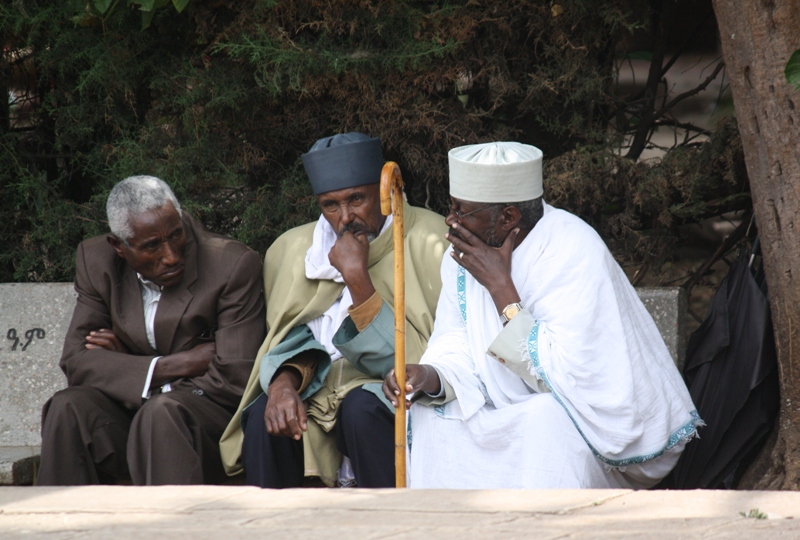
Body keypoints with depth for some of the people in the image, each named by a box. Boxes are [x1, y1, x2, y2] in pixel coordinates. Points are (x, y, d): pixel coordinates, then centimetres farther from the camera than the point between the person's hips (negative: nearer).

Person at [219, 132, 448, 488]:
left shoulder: (428, 243, -9)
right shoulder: (295, 248, 7)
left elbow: (415, 357, -14)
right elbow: (291, 338, 10)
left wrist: (357, 276, -21)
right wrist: (285, 380, -14)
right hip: (319, 389, 4)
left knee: (362, 408, -35)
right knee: (264, 418, -25)